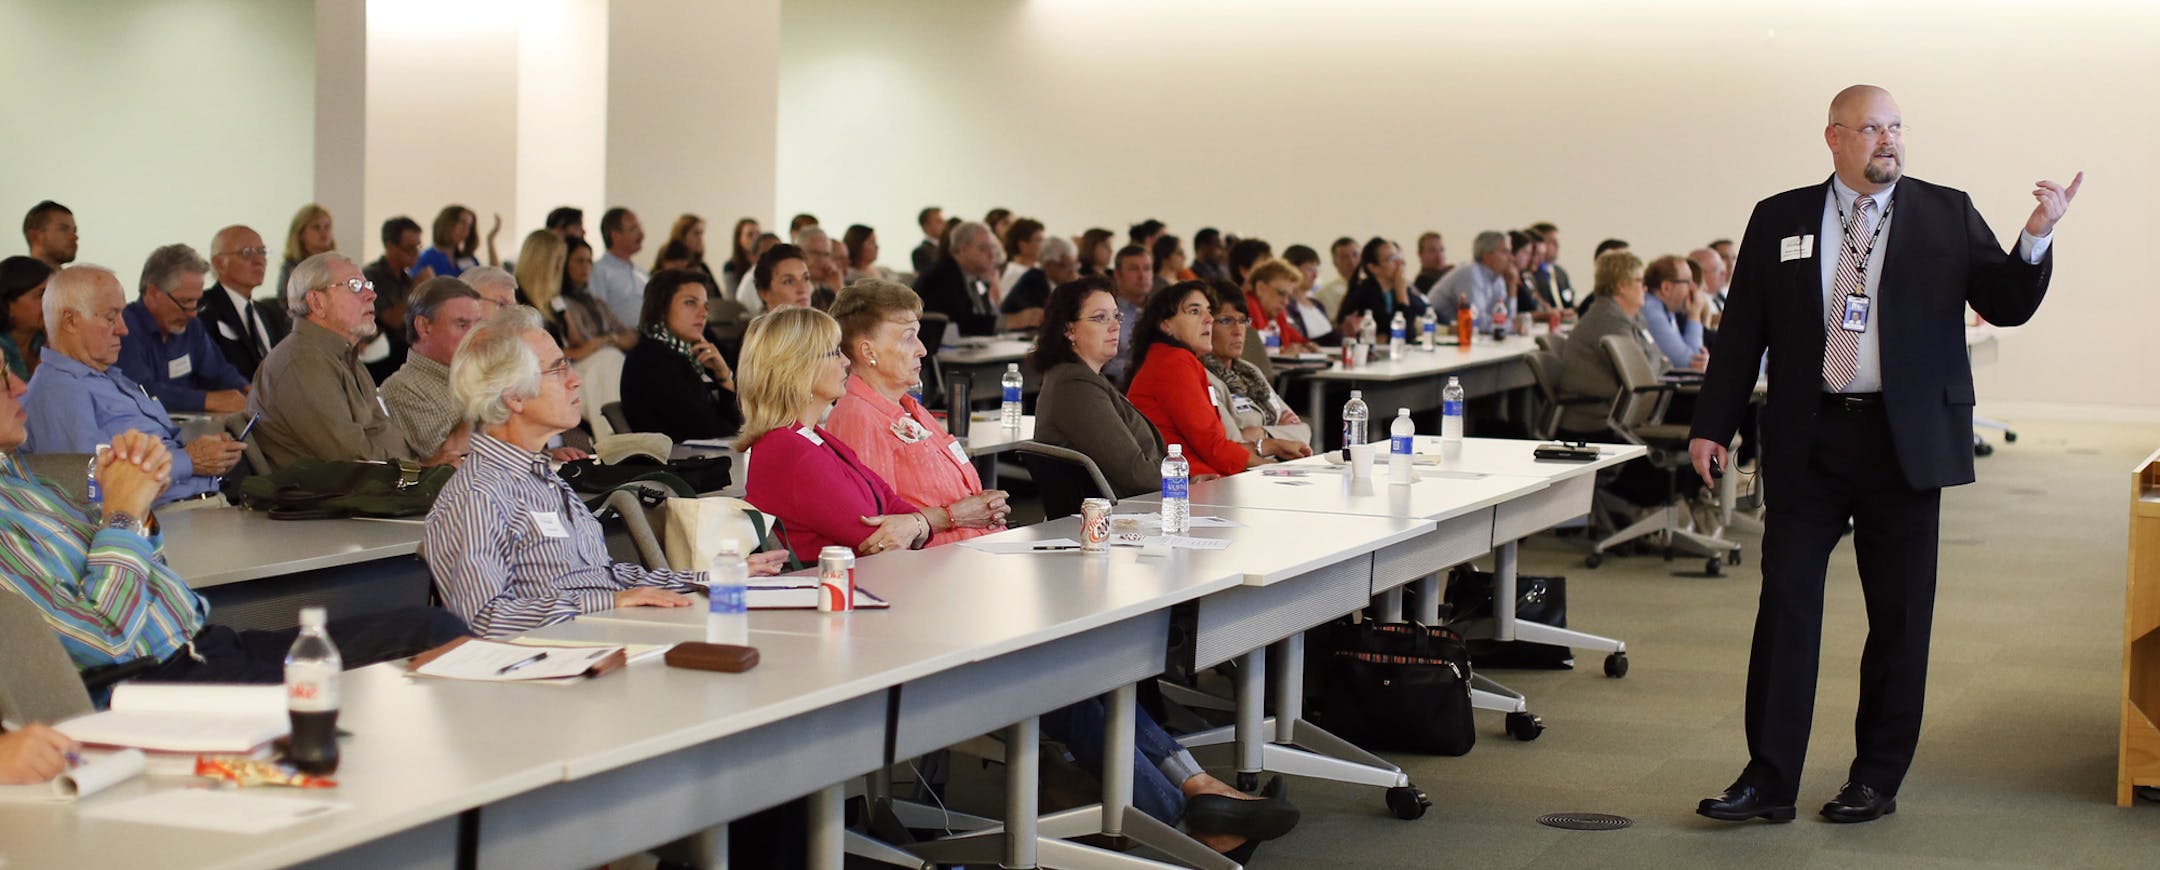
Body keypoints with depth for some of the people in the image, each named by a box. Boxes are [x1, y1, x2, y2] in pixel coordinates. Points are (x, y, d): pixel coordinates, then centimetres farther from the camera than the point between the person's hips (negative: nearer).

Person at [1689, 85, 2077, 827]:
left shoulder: (1946, 215, 5)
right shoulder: (1778, 220, 6)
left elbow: (2008, 305, 1)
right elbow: (1741, 329, 7)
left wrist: (2037, 236, -16)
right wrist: (1712, 425, 2)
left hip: (1905, 442, 0)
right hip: (1807, 439, 0)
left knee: (1900, 617, 5)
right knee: (1786, 605, 0)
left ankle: (1878, 778, 17)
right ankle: (1770, 779, 5)